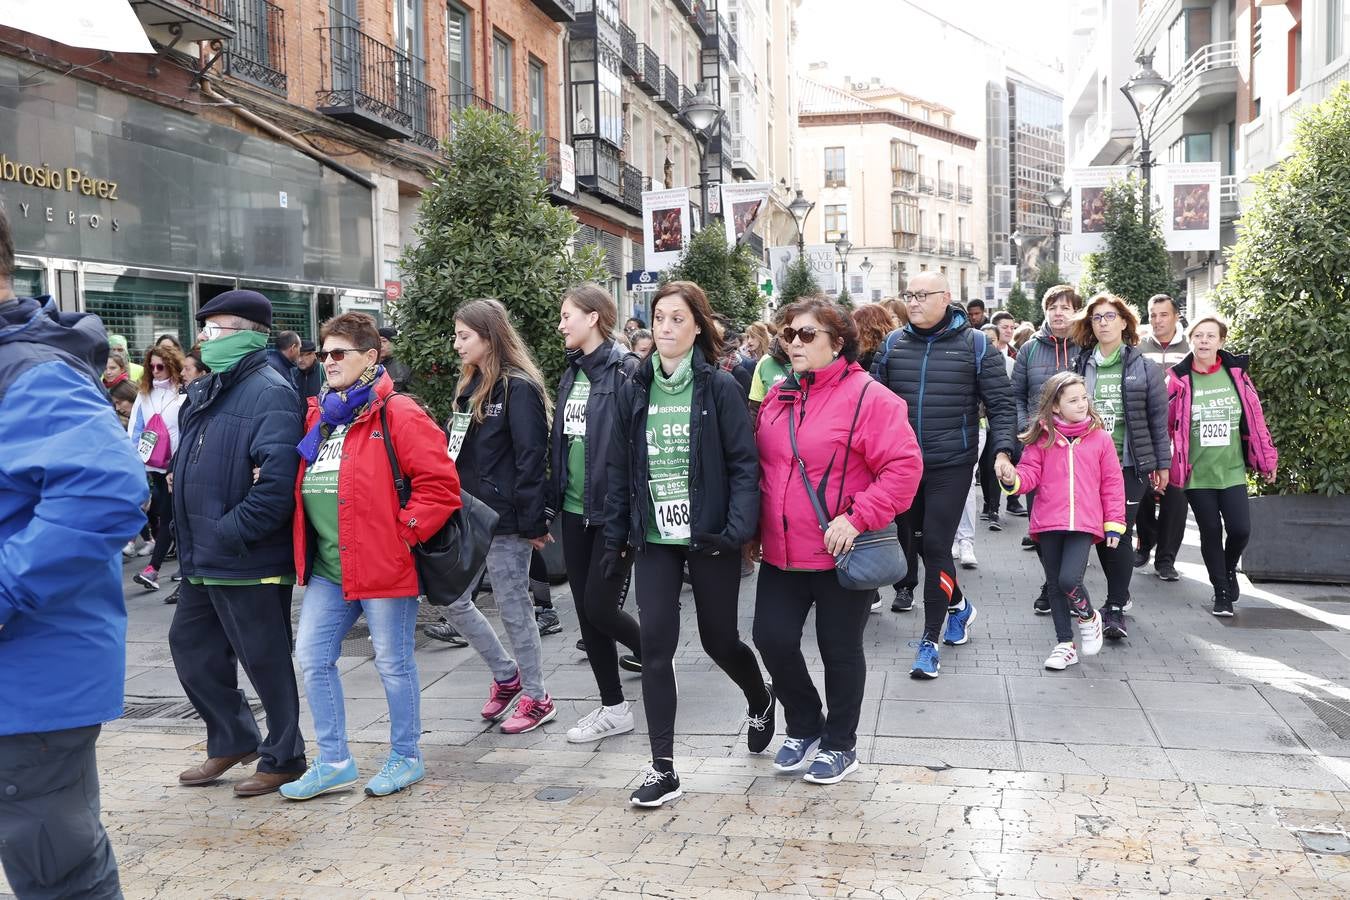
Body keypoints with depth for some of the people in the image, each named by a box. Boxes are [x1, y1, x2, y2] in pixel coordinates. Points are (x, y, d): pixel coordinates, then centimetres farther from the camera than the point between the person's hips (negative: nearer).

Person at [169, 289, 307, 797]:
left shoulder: (270, 393, -17)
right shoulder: (205, 392, 13)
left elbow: (278, 482, -27)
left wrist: (228, 533, -22)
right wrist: (191, 537, 7)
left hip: (251, 563, -10)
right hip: (202, 560, 10)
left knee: (265, 660, 4)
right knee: (191, 648, 19)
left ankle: (282, 759, 22)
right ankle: (232, 740, 37)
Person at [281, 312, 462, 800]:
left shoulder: (396, 413, -10)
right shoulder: (317, 415, 13)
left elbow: (440, 483, -16)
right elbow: (303, 484, 25)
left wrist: (403, 532, -15)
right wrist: (304, 548, 12)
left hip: (383, 565, -8)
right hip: (326, 569, 8)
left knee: (393, 663, 5)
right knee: (312, 658, 10)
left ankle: (406, 758, 23)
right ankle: (334, 761, 23)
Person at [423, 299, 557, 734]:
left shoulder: (518, 388, -13)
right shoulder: (469, 385, 13)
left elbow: (531, 458, -17)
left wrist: (532, 522, -19)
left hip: (504, 518, -9)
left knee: (513, 608, 2)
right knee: (453, 600, 11)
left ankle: (536, 697, 19)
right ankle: (506, 674, 30)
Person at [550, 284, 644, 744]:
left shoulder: (625, 370, -11)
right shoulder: (571, 374, 13)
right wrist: (555, 499, 15)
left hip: (612, 511, -8)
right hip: (575, 511, 8)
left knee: (599, 606, -6)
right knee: (585, 612, 9)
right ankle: (613, 707, 21)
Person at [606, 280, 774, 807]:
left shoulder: (719, 387, -6)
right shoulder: (635, 390, 5)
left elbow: (744, 463, -8)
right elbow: (620, 468, 8)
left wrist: (738, 528, -19)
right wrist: (615, 537, 5)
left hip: (708, 539, -3)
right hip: (654, 539, 3)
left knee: (719, 640, 11)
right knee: (656, 645, -3)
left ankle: (761, 700, 44)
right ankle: (663, 768, 7)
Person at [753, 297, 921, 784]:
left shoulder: (867, 397, -13)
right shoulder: (778, 397, 8)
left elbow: (904, 466, -18)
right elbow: (760, 465, 18)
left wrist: (857, 518, -23)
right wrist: (754, 524, 11)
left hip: (840, 555, -5)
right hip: (781, 552, 6)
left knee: (840, 649, 9)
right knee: (773, 639, 5)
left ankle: (840, 744, 29)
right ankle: (803, 727, 30)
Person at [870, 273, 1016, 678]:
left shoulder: (975, 345, -3)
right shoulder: (893, 343, 5)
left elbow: (1000, 404, -2)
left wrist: (1003, 450, -14)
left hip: (951, 465, -4)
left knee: (935, 546, -7)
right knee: (912, 540, 14)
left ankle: (930, 641, 4)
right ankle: (958, 606, 39)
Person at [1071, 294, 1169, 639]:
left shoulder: (1144, 368, 2)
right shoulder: (1080, 366, 8)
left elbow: (1158, 419, 4)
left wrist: (1162, 464, 2)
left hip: (1130, 465, -3)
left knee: (1120, 533, -7)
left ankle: (1116, 608, -1)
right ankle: (1120, 594, 25)